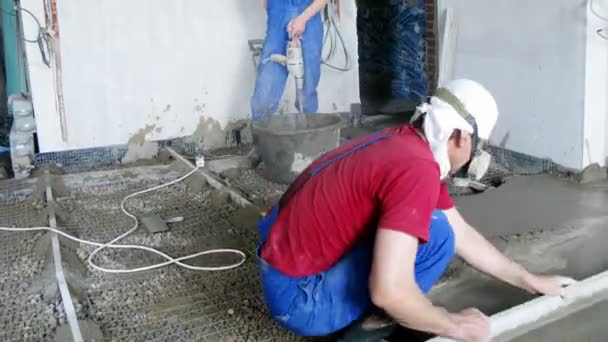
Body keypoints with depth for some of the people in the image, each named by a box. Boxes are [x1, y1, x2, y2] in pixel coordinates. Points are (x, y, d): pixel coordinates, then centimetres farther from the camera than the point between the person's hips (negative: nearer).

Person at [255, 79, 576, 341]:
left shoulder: (407, 146, 7)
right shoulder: (416, 169, -24)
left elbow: (463, 234, 17)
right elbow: (389, 291, -30)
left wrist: (531, 281, 23)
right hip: (300, 297, -9)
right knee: (434, 232, -18)